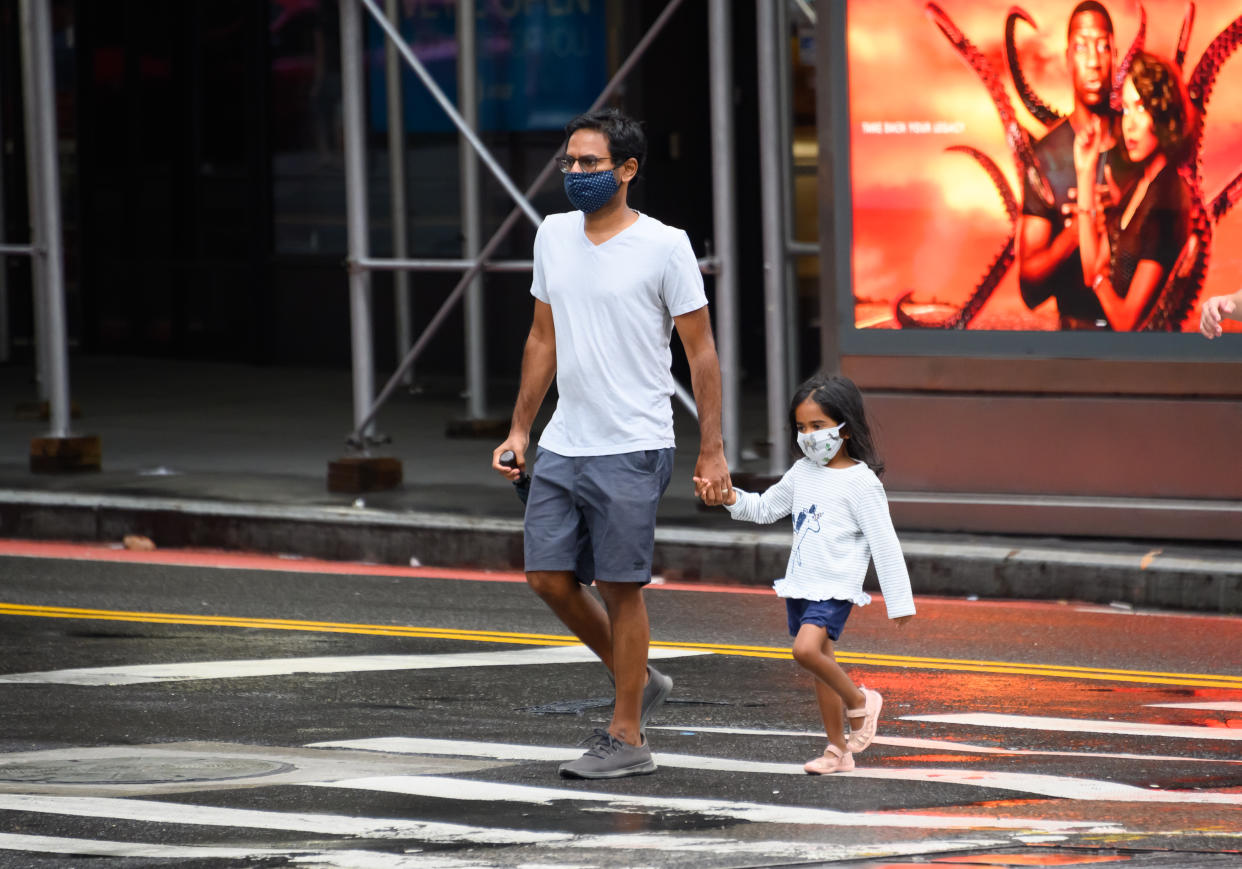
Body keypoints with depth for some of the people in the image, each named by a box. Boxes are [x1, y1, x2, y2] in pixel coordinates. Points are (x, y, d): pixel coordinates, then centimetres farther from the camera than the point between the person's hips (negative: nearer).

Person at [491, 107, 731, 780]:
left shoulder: (664, 246, -8)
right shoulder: (553, 235, 9)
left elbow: (701, 351, -5)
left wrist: (712, 451, -8)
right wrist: (519, 430, 14)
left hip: (630, 448, -6)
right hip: (561, 445, 6)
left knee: (620, 587, -3)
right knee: (549, 577, 5)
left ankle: (627, 739, 6)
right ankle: (638, 681, 25)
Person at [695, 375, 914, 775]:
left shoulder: (860, 481, -11)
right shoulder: (802, 473, 11)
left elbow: (884, 543, -10)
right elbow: (765, 508, 23)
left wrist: (899, 601, -10)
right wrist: (731, 499, 2)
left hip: (836, 587, -8)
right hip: (801, 584, 8)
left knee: (807, 648, -26)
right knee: (821, 667, 10)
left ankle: (859, 701, -4)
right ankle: (838, 749, 18)